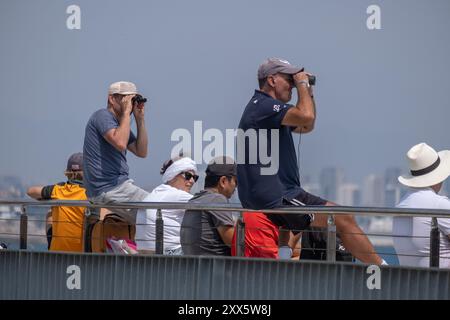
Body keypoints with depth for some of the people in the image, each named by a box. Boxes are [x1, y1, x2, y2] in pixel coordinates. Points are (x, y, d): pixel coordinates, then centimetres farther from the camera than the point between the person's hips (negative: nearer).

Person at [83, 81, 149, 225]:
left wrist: (140, 118, 12)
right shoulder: (102, 116, -7)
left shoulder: (120, 123, 22)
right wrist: (126, 112, -14)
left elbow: (141, 152, 17)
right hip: (107, 190, -10)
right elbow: (120, 143, -24)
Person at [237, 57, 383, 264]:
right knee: (343, 218, -13)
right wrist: (302, 85, -10)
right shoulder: (263, 106, -13)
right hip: (276, 200, -11)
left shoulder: (263, 106, 21)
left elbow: (305, 127, 31)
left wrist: (308, 92, 19)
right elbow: (306, 116, -27)